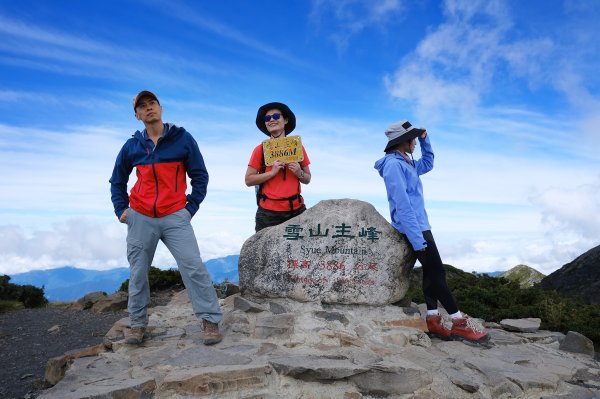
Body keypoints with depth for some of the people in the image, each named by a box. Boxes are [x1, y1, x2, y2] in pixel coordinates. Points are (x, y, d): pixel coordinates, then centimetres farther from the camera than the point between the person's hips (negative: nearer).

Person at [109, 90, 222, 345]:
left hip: (175, 217, -2)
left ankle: (210, 320, 0)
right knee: (137, 273, 8)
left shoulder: (183, 139, 0)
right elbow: (117, 181, 20)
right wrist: (121, 209, 8)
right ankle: (137, 323, 24)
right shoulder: (132, 146, 7)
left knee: (193, 267, -10)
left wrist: (191, 207, -2)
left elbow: (200, 175, 4)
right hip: (140, 219, 3)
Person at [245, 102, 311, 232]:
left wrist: (299, 173, -8)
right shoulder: (260, 149, 1)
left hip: (296, 210, 2)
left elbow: (307, 179, 13)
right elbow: (248, 180, -2)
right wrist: (272, 172, -13)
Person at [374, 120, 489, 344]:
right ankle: (459, 321, 0)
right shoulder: (393, 165, -17)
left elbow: (427, 164, 34)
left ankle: (433, 320, 14)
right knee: (437, 273, -7)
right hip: (414, 228, -10)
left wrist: (424, 139, 19)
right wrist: (417, 239, -24)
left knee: (431, 272, 9)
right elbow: (402, 206, -22)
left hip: (420, 226, 10)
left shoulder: (406, 163, 14)